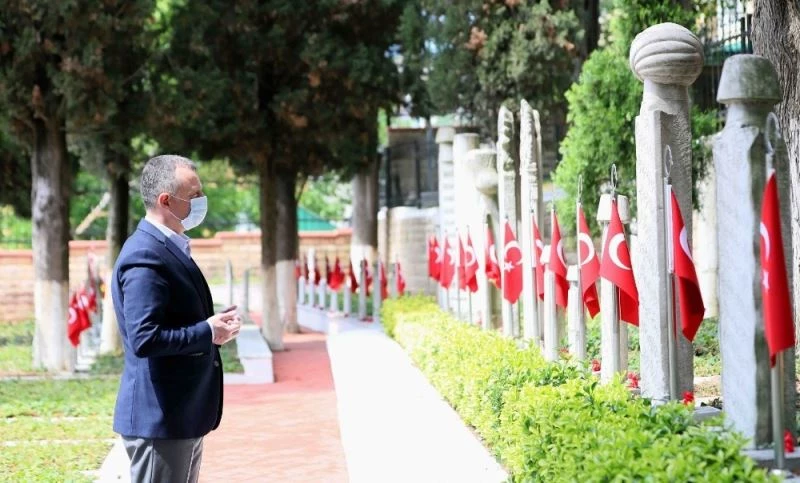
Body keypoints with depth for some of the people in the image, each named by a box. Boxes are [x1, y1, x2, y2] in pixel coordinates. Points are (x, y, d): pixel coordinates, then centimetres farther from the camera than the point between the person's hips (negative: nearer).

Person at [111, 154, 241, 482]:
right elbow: (144, 339, -26)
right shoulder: (144, 257, -19)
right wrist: (208, 331, -17)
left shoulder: (170, 247, 13)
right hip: (159, 419, -10)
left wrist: (213, 326, 4)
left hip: (184, 416, 10)